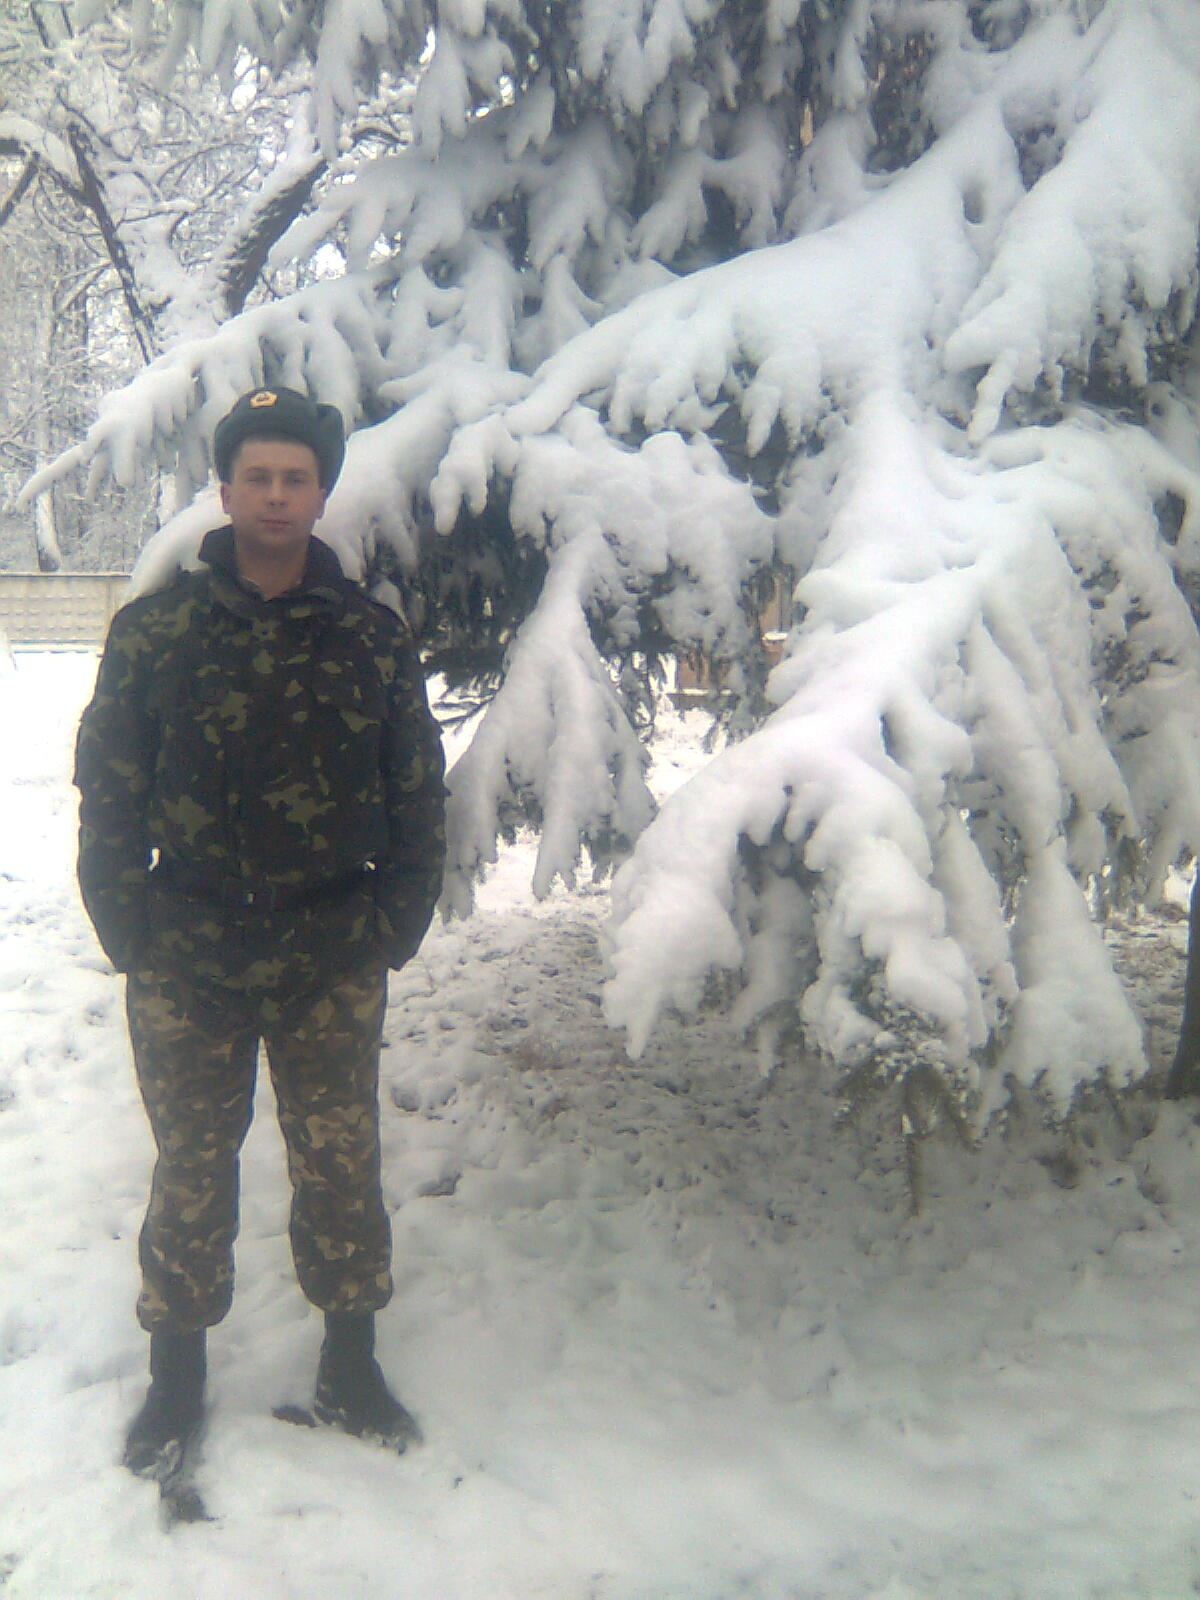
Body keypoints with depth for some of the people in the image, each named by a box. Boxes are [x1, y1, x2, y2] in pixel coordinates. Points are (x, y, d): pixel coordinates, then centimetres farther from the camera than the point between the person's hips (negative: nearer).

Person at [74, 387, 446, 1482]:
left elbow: (418, 792, 6)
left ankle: (350, 1365, 28)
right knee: (191, 1168, 11)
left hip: (335, 965, 1)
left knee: (339, 1165, 9)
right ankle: (176, 1374, 30)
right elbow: (108, 791, 2)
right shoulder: (155, 630, 0)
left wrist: (400, 923, 1)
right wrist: (126, 931, -3)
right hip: (186, 963, 0)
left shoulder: (371, 635, 2)